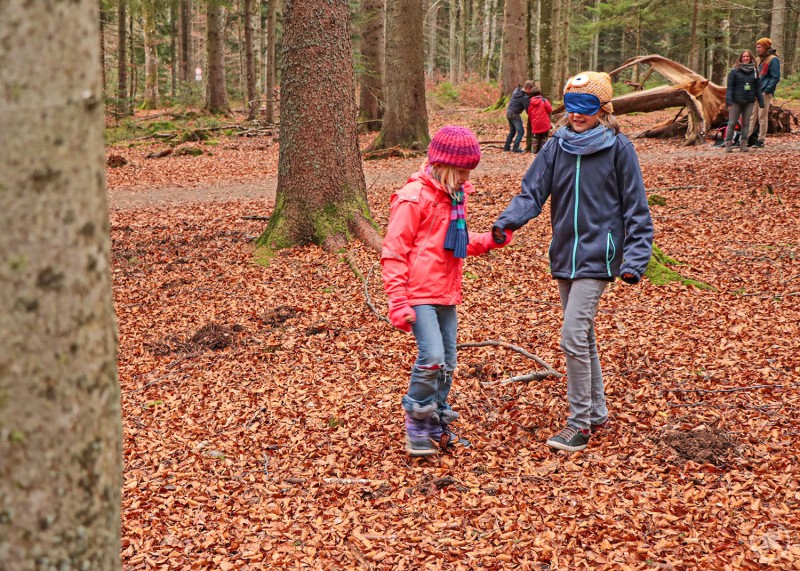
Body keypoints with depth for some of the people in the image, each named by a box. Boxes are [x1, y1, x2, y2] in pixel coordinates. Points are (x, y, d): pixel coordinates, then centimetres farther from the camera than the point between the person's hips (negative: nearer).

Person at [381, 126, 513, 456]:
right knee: (432, 357, -19)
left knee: (447, 364, 11)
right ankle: (416, 427, -3)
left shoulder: (455, 196, 13)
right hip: (419, 295, -8)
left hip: (447, 296, 8)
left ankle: (436, 425, 26)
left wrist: (489, 241, 6)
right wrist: (398, 302, -19)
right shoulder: (414, 197, -13)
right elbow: (393, 252, -14)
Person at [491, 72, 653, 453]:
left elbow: (636, 208, -4)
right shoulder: (556, 147, 4)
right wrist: (507, 222, -21)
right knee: (583, 338, 14)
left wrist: (635, 260, -10)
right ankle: (596, 413, 29)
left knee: (573, 337, -13)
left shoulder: (618, 148, -7)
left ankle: (580, 424, -2)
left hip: (597, 257, -5)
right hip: (564, 255, 5)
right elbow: (532, 192, -1)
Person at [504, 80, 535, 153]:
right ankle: (515, 148, -7)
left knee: (512, 131, 20)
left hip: (508, 112, 9)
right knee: (521, 131, -3)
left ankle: (507, 147, 21)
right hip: (514, 114, -9)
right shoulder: (525, 98, -19)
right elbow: (527, 109, -14)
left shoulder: (516, 91, 4)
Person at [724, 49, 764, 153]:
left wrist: (761, 101, 7)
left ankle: (743, 143, 10)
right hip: (736, 101, -3)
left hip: (749, 102, 3)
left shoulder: (754, 72, 9)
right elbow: (730, 87, -5)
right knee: (732, 123, -2)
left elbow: (758, 88, 11)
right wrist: (728, 101, -14)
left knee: (746, 123, 5)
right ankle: (728, 144, 3)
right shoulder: (735, 71, -1)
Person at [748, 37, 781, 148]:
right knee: (751, 115, 6)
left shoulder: (773, 60, -7)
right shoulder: (759, 59, 17)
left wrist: (767, 90, -14)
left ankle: (761, 140, 3)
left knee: (762, 116, -3)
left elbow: (776, 77, -10)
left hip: (765, 93, -8)